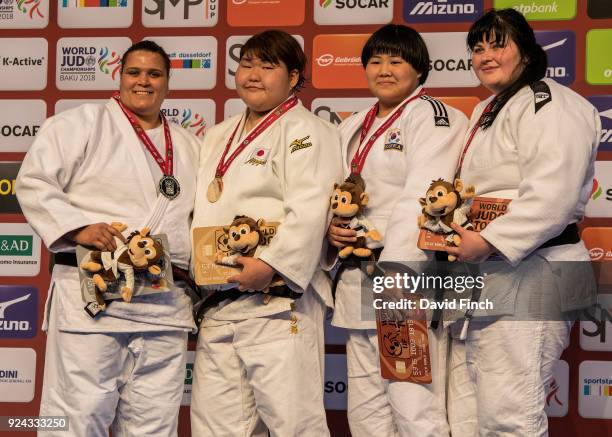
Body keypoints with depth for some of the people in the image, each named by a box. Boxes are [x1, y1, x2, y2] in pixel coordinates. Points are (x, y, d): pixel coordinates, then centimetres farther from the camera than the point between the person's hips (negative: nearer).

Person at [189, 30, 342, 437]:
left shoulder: (305, 131, -2)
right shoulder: (218, 137, 24)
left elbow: (309, 210, -15)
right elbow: (203, 211, 28)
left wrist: (271, 264, -24)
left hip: (277, 302, -8)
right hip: (218, 304, 8)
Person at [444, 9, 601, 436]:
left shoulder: (549, 105, -10)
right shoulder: (488, 112, 22)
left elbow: (551, 197, -23)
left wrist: (488, 242, -24)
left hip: (528, 278, -10)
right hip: (480, 279, 10)